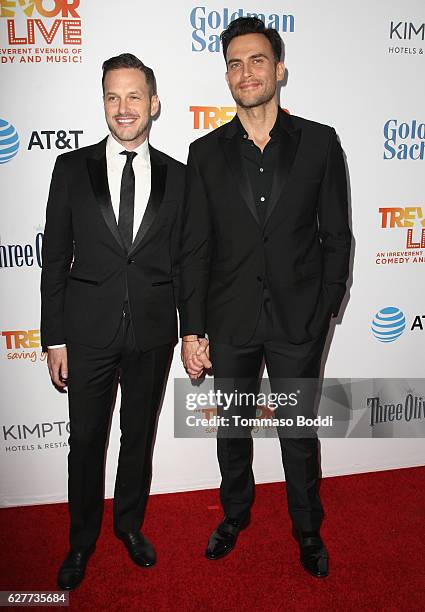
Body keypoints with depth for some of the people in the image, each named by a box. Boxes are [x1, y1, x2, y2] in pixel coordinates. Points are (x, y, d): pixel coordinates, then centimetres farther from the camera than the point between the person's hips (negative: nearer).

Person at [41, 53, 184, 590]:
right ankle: (82, 540, 35)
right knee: (86, 439, 12)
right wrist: (55, 338, -4)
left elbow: (184, 262, 5)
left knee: (140, 435, 16)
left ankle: (130, 524, 41)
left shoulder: (177, 177, 2)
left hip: (153, 333, 1)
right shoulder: (72, 168, 0)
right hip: (89, 331, 0)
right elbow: (55, 259, -1)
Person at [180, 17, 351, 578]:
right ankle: (235, 515, 45)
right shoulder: (206, 153, 1)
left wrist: (325, 311, -4)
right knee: (231, 430, 18)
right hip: (230, 321, 2)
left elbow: (336, 236, 1)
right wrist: (191, 329, -3)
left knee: (299, 433, 14)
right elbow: (194, 249, 0)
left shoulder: (319, 142, -1)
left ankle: (308, 531, 39)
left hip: (298, 321, -1)